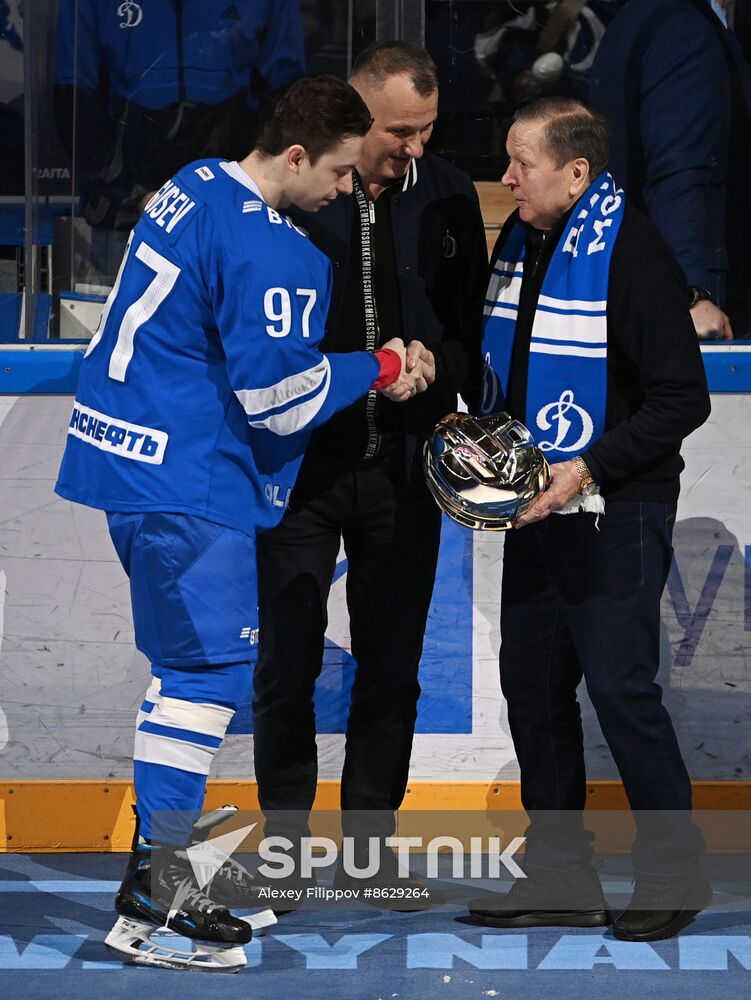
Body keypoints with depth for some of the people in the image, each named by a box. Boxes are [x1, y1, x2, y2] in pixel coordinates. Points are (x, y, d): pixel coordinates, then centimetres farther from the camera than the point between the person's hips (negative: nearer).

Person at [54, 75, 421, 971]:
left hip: (127, 451, 10)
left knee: (193, 657, 16)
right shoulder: (268, 251, -20)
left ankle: (170, 852, 20)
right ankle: (153, 894, -11)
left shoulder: (194, 188, 11)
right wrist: (377, 370, -4)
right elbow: (275, 395, -18)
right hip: (182, 482, -10)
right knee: (210, 666, -8)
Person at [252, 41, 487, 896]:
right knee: (287, 668, 4)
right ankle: (285, 844, 16)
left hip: (402, 468, 3)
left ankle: (370, 836, 18)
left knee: (392, 672, 8)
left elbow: (471, 324, 10)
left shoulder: (447, 195, 2)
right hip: (302, 463, -3)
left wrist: (436, 365, -9)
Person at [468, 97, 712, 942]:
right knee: (532, 682, 10)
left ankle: (673, 871, 5)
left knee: (619, 683, -8)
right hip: (536, 503, 8)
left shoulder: (631, 254, -16)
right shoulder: (517, 243, 9)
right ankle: (561, 872, 20)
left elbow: (682, 397, -17)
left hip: (615, 513, -8)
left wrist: (590, 469, -23)